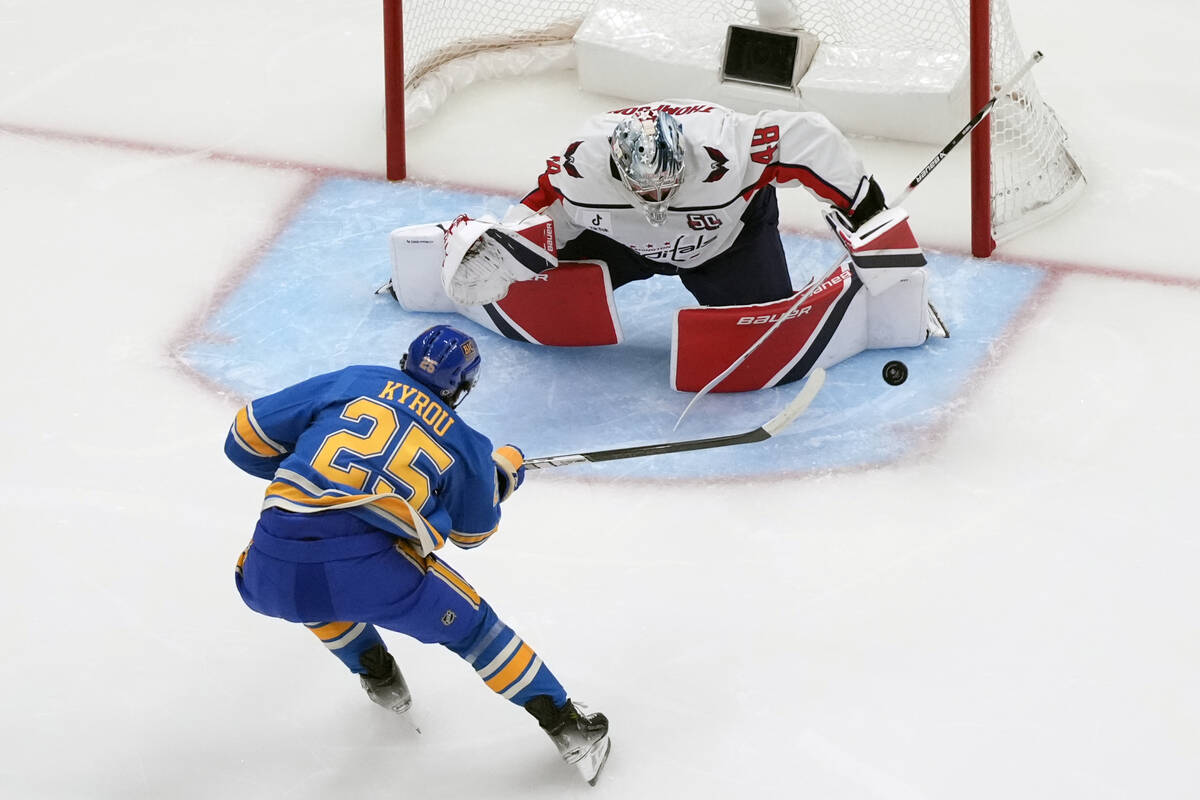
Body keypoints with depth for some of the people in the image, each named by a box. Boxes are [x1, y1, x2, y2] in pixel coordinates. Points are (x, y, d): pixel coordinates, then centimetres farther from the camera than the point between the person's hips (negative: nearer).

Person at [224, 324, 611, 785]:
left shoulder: (349, 383, 20)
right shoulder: (464, 443, 20)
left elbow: (247, 439, 20)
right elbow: (472, 531, 35)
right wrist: (503, 475, 53)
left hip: (272, 576, 1)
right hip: (368, 572, -1)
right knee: (469, 624, 22)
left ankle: (378, 677, 44)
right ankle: (567, 728, 24)